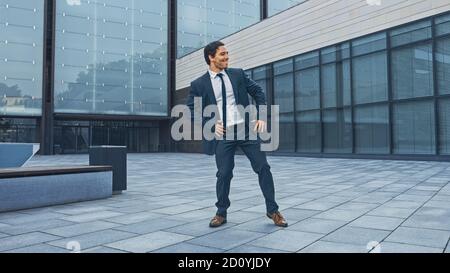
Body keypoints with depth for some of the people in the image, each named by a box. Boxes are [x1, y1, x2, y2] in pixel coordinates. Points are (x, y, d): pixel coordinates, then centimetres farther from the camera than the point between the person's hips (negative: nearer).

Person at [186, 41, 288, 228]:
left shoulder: (238, 74, 7)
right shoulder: (199, 84, 1)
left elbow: (257, 92, 12)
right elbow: (191, 110, 2)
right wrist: (210, 123, -10)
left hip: (246, 129, 2)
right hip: (223, 134, -2)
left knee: (263, 167, 1)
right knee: (224, 174, 0)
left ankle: (272, 210, 16)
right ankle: (221, 213, 22)